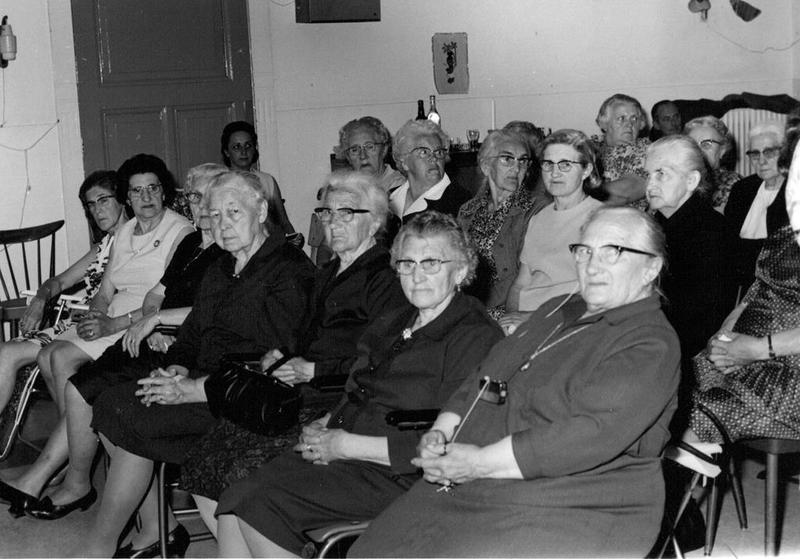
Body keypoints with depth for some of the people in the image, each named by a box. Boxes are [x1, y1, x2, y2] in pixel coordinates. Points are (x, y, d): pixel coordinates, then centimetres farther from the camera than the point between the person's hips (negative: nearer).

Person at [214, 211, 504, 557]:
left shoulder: (475, 337, -9)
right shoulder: (391, 325, 20)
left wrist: (346, 445, -15)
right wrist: (323, 427, 1)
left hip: (397, 477, -8)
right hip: (344, 457, 8)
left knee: (258, 503, -20)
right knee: (233, 503, -9)